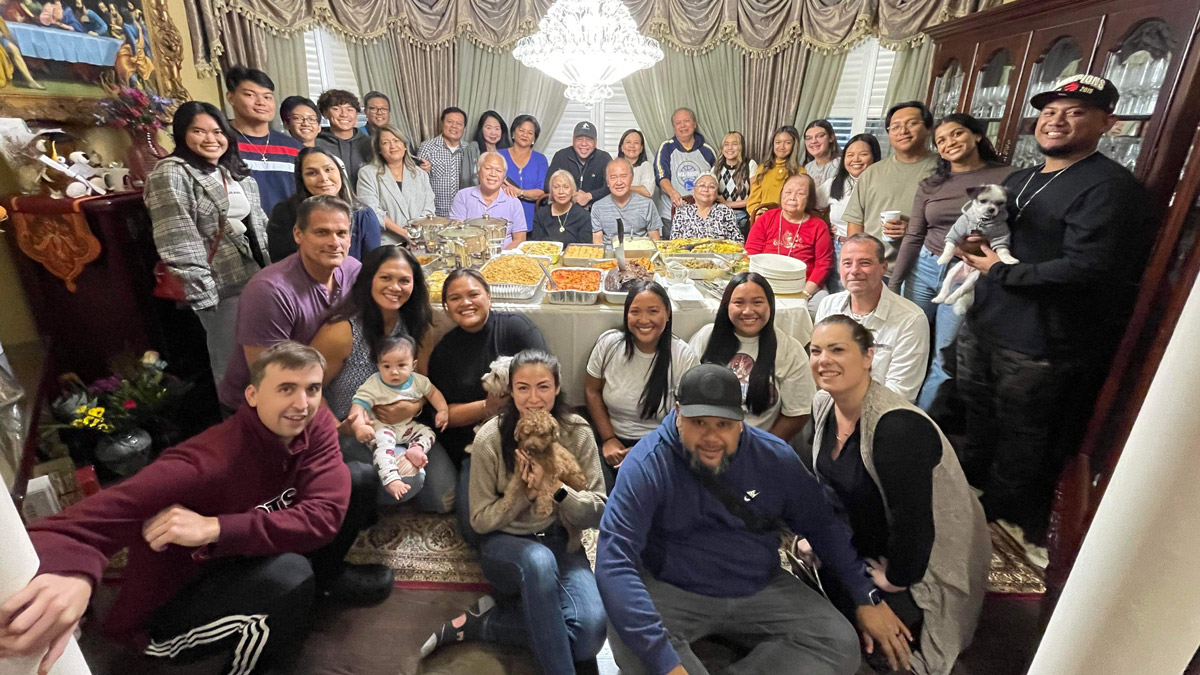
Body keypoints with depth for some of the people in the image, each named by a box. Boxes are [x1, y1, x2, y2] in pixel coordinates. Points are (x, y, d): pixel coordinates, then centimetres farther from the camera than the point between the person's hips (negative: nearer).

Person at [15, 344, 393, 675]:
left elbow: (327, 511, -27)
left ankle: (325, 578, 15)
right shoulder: (208, 463, -34)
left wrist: (216, 529, -36)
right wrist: (72, 575, -62)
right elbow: (79, 524, -39)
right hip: (172, 609, -5)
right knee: (289, 575, -36)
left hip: (248, 563, 6)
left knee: (358, 480, -9)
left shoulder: (316, 426, -17)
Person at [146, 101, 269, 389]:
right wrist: (203, 293, -19)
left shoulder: (234, 171, 15)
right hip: (222, 286, -6)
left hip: (258, 278, 7)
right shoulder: (171, 175, -8)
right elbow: (178, 244, -15)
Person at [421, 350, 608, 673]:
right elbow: (481, 520, -4)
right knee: (539, 560, -39)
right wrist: (523, 490, -20)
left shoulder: (577, 433, -7)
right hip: (506, 545, -2)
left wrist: (554, 487, -24)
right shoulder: (490, 438, -10)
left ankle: (482, 622, -8)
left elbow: (596, 511, -7)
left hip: (560, 544, 2)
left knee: (591, 629, -26)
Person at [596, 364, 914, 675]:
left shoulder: (775, 457, -9)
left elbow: (823, 525, 6)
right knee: (633, 640, -32)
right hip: (673, 591, -3)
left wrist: (867, 597, 2)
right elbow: (615, 561, -30)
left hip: (760, 590, 4)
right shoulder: (647, 465, -23)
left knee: (841, 645, -14)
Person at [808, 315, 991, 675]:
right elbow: (817, 472, 7)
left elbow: (913, 523, -30)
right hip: (864, 543, 7)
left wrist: (895, 580, -15)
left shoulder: (898, 428, -36)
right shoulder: (824, 404, -10)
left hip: (923, 560, -7)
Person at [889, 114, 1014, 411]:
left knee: (944, 359, 1)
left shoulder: (1006, 177, -2)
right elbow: (913, 238, 8)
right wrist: (892, 285, 5)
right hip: (923, 268, 3)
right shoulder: (930, 185, 9)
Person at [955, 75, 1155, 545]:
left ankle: (997, 513, 29)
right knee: (975, 414, 21)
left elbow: (1085, 268, -24)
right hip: (982, 323, 8)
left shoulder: (1109, 188, -13)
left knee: (1018, 434, 9)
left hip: (1035, 342, -8)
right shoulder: (1020, 180, 14)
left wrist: (1001, 271, -17)